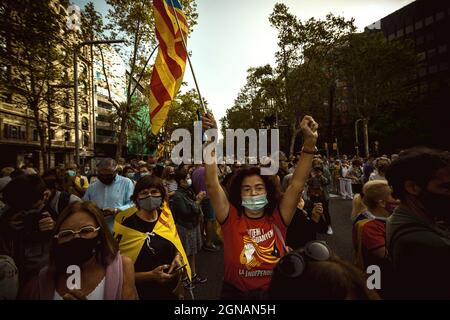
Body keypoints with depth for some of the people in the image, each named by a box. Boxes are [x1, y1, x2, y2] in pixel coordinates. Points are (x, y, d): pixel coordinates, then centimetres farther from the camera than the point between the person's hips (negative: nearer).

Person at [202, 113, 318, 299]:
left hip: (274, 292, 1)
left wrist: (310, 144, -31)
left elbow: (297, 185, -22)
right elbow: (212, 185, -27)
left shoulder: (277, 219, -14)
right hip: (235, 293, -1)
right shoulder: (231, 219, -17)